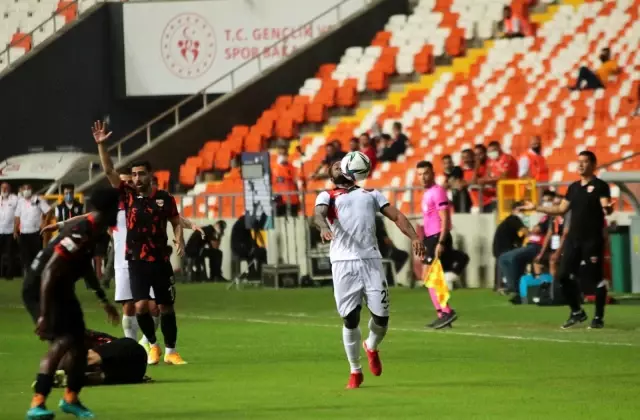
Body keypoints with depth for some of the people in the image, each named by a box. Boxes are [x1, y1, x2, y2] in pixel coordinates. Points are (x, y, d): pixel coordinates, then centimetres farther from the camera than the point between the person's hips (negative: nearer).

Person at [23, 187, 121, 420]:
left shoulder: (95, 233, 4)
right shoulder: (80, 234, -27)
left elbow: (85, 269, 23)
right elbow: (48, 272, -30)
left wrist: (104, 301, 32)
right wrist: (43, 315, -33)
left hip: (61, 289, 10)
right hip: (41, 289, -10)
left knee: (79, 342, 15)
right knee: (62, 340, -23)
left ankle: (70, 399, 36)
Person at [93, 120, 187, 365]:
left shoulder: (164, 198, -1)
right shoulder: (128, 195, 0)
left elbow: (176, 221, 8)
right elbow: (109, 171, -5)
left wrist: (179, 239, -13)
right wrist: (101, 144, -14)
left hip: (161, 260, 0)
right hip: (137, 261, 0)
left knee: (166, 307, 6)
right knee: (141, 305, -13)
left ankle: (170, 351, 18)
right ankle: (152, 345, 10)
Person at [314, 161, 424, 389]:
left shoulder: (371, 194, 22)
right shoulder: (327, 196, 13)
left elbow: (396, 216, 14)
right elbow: (319, 213, -8)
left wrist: (414, 237, -4)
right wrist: (324, 227, -33)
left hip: (371, 260, 2)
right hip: (343, 262, -2)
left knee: (381, 317, -3)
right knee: (350, 318, -4)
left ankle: (371, 348, 31)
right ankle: (355, 371, 13)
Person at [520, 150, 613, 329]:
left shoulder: (600, 186, -6)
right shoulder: (574, 187, 15)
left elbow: (606, 207, -19)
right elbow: (561, 209, 22)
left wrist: (607, 209, -44)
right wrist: (536, 208, 21)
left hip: (592, 240, -7)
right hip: (573, 238, 7)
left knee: (595, 278, -4)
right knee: (564, 275, 6)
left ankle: (599, 317, 7)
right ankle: (577, 312, 21)